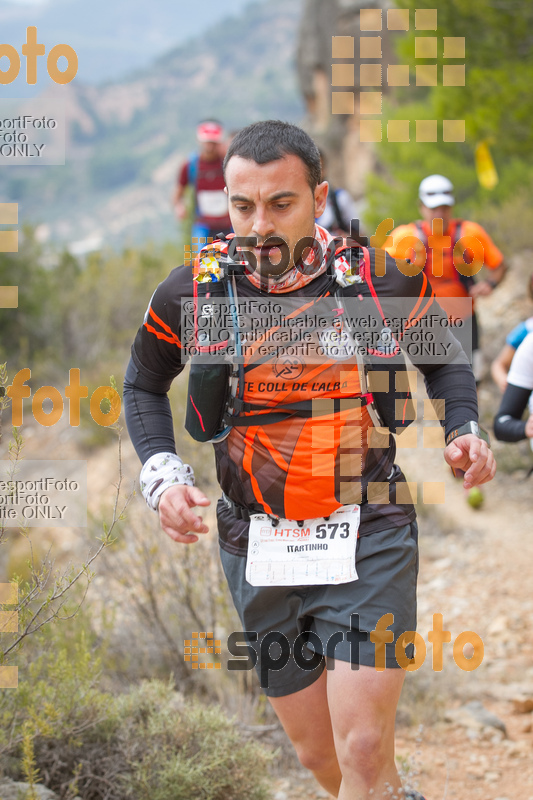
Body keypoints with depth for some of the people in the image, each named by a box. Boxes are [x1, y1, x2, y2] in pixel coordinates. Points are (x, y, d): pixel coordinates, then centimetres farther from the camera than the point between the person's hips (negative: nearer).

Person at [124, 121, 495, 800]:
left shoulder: (380, 280, -7)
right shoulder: (193, 292, -5)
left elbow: (443, 358, 14)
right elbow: (143, 387, 14)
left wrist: (464, 431, -4)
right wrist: (162, 476, -2)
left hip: (368, 540, -2)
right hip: (257, 549, 2)